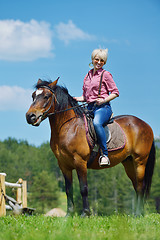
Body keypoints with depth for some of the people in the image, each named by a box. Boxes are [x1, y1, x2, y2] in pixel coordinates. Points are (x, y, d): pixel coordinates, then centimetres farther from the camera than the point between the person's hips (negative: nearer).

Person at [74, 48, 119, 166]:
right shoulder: (88, 76, 19)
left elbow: (115, 92, 0)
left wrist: (104, 100, -15)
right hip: (89, 108, 7)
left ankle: (104, 154, -35)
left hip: (103, 107, -7)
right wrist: (76, 99, 4)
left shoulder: (105, 74, 2)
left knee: (96, 123, -38)